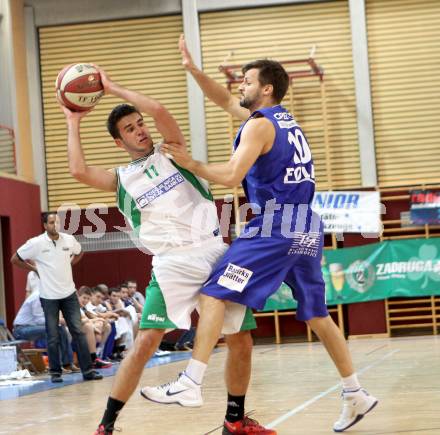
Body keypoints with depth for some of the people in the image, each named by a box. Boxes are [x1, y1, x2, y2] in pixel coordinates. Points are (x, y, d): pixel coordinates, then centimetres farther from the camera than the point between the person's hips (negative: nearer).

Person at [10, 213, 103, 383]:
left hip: (69, 294, 3)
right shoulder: (35, 243, -10)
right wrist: (35, 269, 1)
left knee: (78, 332, -1)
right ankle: (55, 372, 13)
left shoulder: (69, 239, 0)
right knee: (53, 337, 2)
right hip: (49, 297, -3)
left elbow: (79, 253, 23)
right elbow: (15, 259, 2)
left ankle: (88, 370, 2)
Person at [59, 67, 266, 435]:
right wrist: (73, 123, 4)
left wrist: (113, 88, 2)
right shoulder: (122, 179, 11)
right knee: (145, 343, -14)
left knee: (241, 342, 1)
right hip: (172, 264, -1)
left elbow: (159, 110, -6)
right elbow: (79, 171, -8)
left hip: (215, 253, 2)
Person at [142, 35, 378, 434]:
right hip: (307, 228, 9)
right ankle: (355, 394, 17)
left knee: (214, 294, -9)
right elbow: (225, 101, 29)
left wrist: (192, 164, -6)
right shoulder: (285, 121, 20)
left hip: (273, 226, -9)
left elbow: (231, 176, -18)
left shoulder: (259, 125, -6)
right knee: (317, 314, 15)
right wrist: (193, 69, 23)